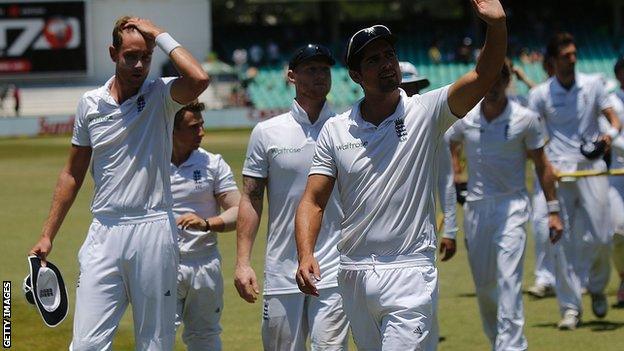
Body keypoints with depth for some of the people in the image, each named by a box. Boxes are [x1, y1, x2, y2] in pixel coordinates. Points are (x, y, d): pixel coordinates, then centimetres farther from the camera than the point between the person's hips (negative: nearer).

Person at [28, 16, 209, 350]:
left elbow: (199, 79, -23)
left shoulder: (161, 95, 1)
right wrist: (47, 235, 14)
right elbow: (73, 173, 16)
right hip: (104, 233, 2)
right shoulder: (90, 103, 9)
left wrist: (160, 36, -12)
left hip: (154, 231, -2)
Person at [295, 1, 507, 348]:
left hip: (410, 274, -4)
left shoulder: (425, 113, -3)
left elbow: (483, 76, -17)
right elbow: (314, 201, 4)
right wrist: (306, 255, -13)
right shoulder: (336, 131, 5)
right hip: (354, 276, 4)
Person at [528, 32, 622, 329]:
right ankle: (570, 307, 3)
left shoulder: (592, 85, 9)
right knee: (563, 242, -4)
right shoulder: (540, 94, 3)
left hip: (592, 169, 1)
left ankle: (597, 288, 22)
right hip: (559, 172, -1)